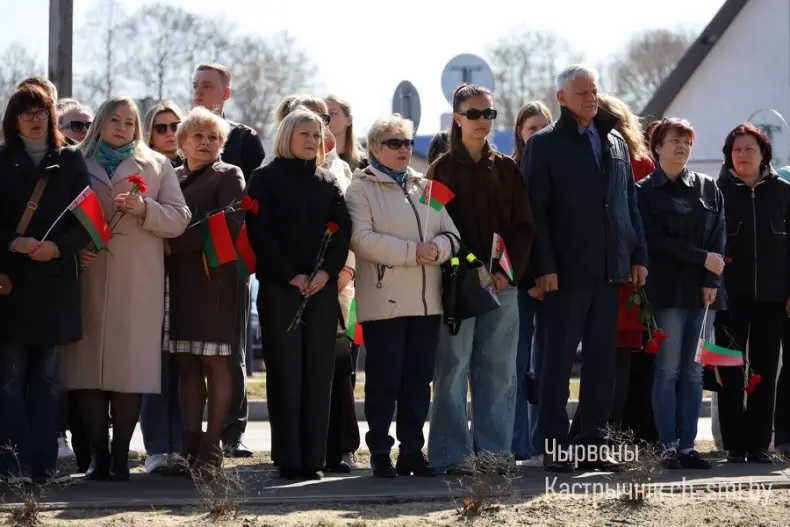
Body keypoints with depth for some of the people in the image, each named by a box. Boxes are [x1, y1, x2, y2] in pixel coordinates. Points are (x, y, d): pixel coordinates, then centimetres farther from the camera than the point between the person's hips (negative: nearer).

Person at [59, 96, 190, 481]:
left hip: (137, 283, -1)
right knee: (88, 364, -5)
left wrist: (145, 209, -11)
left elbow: (179, 218, 7)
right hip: (89, 277, 1)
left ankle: (120, 456, -3)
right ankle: (98, 454, 1)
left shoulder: (156, 166, 14)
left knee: (131, 366, -8)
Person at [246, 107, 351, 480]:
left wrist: (327, 271, -9)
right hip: (279, 288, -3)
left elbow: (342, 230, 6)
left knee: (319, 373, 0)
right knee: (286, 373, -5)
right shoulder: (265, 179, 4)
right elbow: (260, 233, -5)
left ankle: (313, 457, 3)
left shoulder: (328, 182, 15)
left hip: (322, 288, 3)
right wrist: (290, 275, -12)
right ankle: (289, 459, -3)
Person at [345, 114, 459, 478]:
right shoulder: (362, 189, -1)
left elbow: (451, 234, 13)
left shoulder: (425, 187, 18)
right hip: (383, 301, -5)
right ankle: (380, 454, 3)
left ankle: (412, 451, 13)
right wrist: (413, 251, -17)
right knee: (384, 380, -3)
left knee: (419, 379, 7)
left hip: (427, 301, 5)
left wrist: (436, 248, -10)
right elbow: (362, 238, -15)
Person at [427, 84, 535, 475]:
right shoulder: (443, 170, 4)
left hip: (501, 281, 3)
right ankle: (452, 454, -3)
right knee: (453, 367, -5)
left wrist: (507, 271, -7)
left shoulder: (506, 170, 12)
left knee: (498, 369, 4)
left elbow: (524, 225, 7)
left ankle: (494, 450, 9)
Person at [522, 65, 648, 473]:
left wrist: (638, 255, 9)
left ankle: (592, 443, 12)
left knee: (602, 360, 7)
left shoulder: (615, 142, 15)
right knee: (559, 359, -2)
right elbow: (535, 210, -7)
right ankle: (554, 446, 2)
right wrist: (544, 267, -14)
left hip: (610, 271, 5)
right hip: (567, 272, -5)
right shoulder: (544, 145, -2)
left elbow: (630, 203, 17)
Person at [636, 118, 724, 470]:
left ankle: (687, 447, 3)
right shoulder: (645, 191, 4)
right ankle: (668, 448, -6)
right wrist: (702, 258, -9)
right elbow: (657, 240, -5)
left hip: (703, 291, 4)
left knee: (693, 372, 2)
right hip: (667, 292, -4)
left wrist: (711, 281, -5)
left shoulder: (708, 188, 15)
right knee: (668, 370, -6)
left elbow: (718, 235, 7)